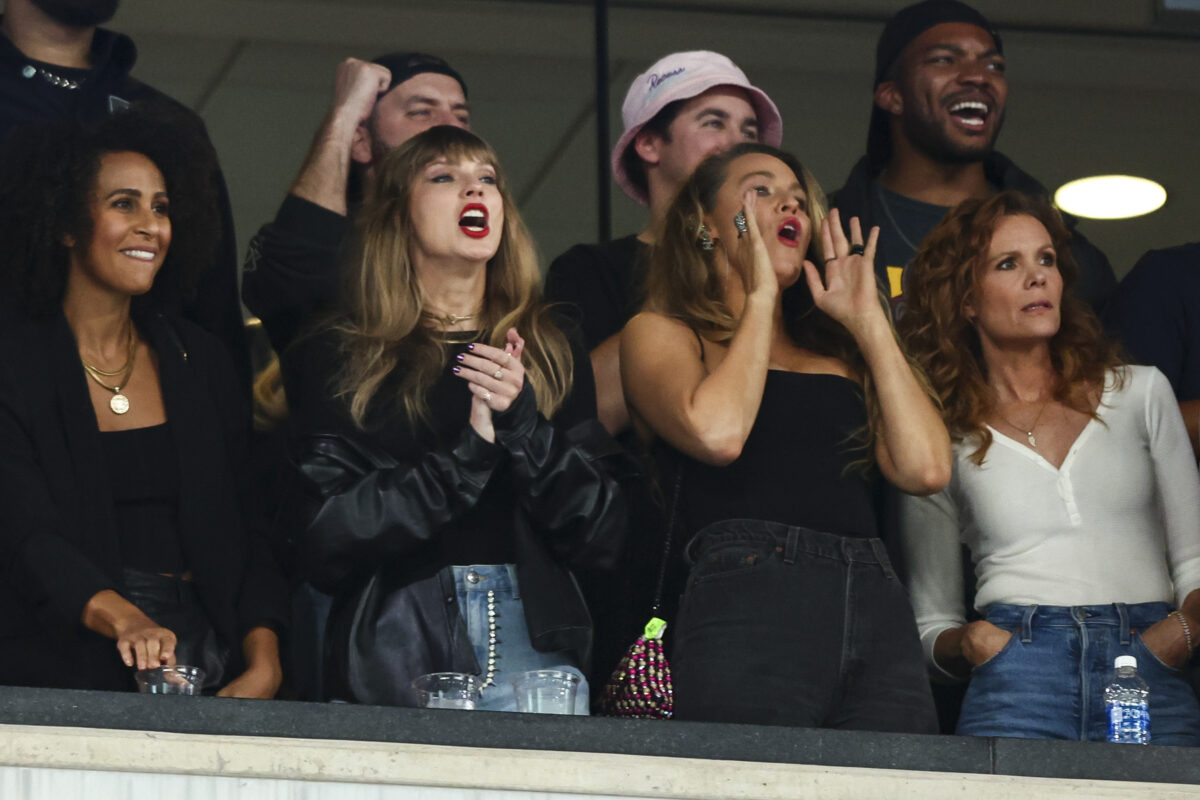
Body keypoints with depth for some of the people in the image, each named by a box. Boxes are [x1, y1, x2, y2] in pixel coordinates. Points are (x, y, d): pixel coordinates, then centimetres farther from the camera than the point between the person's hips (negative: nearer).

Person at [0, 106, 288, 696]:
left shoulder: (199, 361, 15)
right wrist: (124, 621, -30)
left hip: (208, 654, 4)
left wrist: (263, 664, -5)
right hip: (68, 670, -4)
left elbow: (247, 530, 12)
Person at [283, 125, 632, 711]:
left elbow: (600, 532, 7)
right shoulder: (334, 360, 7)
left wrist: (521, 422, -9)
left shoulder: (553, 356, 16)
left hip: (531, 646, 2)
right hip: (391, 658, -2)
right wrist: (470, 450, -11)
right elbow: (325, 542, -4)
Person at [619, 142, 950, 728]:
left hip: (879, 608, 4)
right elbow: (716, 432, -8)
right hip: (746, 607, -4)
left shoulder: (837, 351, 28)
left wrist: (867, 321, 17)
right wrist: (759, 295, 5)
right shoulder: (661, 333, 15)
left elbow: (925, 468, 10)